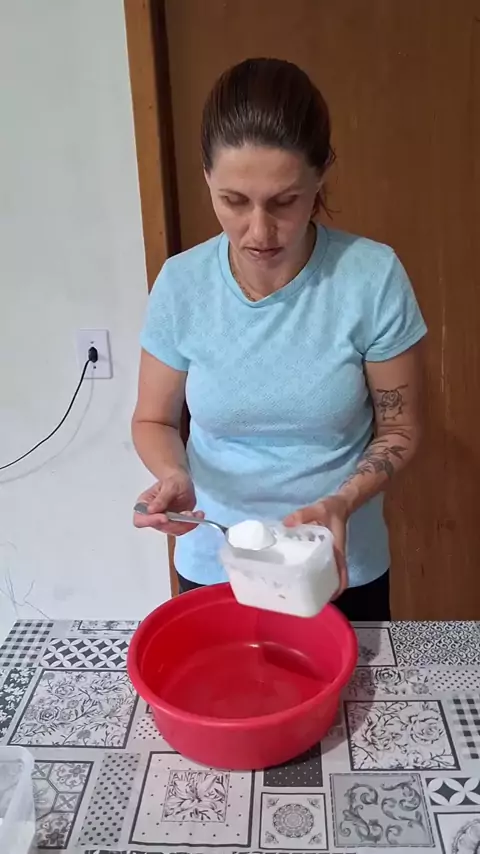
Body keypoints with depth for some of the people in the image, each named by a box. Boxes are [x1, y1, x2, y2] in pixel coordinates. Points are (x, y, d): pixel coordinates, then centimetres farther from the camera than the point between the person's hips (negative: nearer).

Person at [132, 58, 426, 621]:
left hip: (342, 573, -1)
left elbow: (398, 431, -8)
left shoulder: (372, 277, -18)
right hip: (213, 569, 2)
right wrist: (174, 476, -21)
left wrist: (341, 503, -26)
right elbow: (154, 419, 0)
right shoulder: (181, 284, -12)